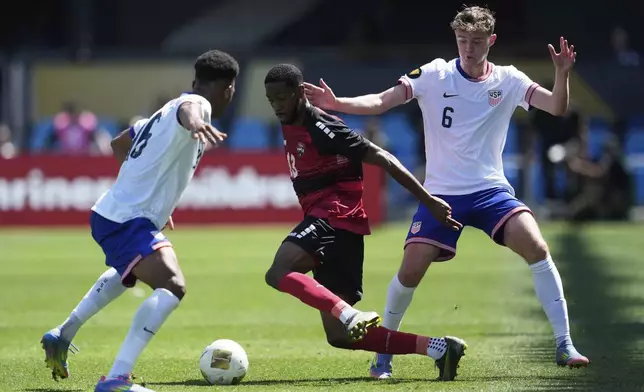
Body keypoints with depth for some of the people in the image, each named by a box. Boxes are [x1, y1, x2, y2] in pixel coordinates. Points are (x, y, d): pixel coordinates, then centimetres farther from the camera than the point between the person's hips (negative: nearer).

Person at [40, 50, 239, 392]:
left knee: (127, 273, 41)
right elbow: (188, 107, -41)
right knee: (171, 287, -29)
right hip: (127, 221, -11)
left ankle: (63, 336, 54)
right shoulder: (198, 104, -13)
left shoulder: (164, 112, 17)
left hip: (111, 213, 11)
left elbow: (119, 144, 33)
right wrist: (194, 121, -65)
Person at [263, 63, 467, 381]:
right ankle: (437, 348, 4)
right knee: (340, 337, 4)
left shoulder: (322, 129, -12)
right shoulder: (290, 128, 15)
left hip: (336, 216, -9)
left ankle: (352, 317, -38)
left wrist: (428, 200, -18)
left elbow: (382, 159, -15)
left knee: (278, 273, -29)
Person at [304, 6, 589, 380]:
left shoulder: (508, 81, -1)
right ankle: (384, 351, 13)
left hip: (491, 190, 0)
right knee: (411, 270, -11)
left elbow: (557, 108, -10)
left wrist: (562, 75, -30)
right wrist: (337, 103, -26)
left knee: (536, 246, -22)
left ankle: (564, 345, -15)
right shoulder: (435, 75, -4)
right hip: (441, 193, 0)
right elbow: (382, 101, -10)